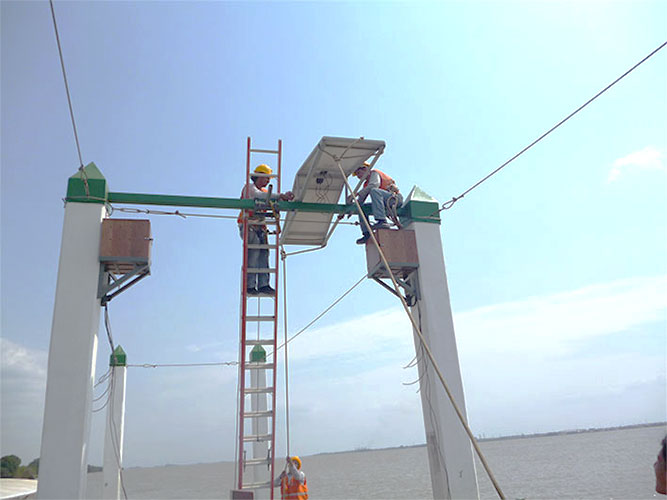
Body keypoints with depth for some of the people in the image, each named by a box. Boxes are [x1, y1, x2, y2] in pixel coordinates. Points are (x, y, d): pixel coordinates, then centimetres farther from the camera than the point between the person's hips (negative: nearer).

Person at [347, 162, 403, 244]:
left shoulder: (374, 172, 0)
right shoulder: (366, 184, 24)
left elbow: (375, 184, -22)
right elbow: (360, 200, 19)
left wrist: (356, 194, -25)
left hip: (395, 198, -9)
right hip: (386, 204, 9)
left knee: (374, 190, -33)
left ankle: (382, 221, -45)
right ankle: (367, 234, -8)